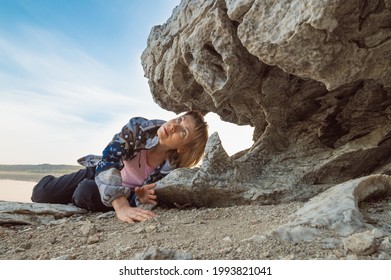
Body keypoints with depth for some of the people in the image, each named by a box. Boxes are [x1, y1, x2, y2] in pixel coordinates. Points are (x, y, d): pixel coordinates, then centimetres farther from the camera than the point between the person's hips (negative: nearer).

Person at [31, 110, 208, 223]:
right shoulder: (139, 127, -32)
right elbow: (108, 160, -41)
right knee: (41, 193, -7)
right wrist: (122, 207, -53)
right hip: (100, 171, 1)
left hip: (127, 193, 0)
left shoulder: (174, 167, -30)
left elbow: (152, 196, -18)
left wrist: (141, 197, -43)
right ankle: (52, 181, 32)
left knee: (86, 194, -31)